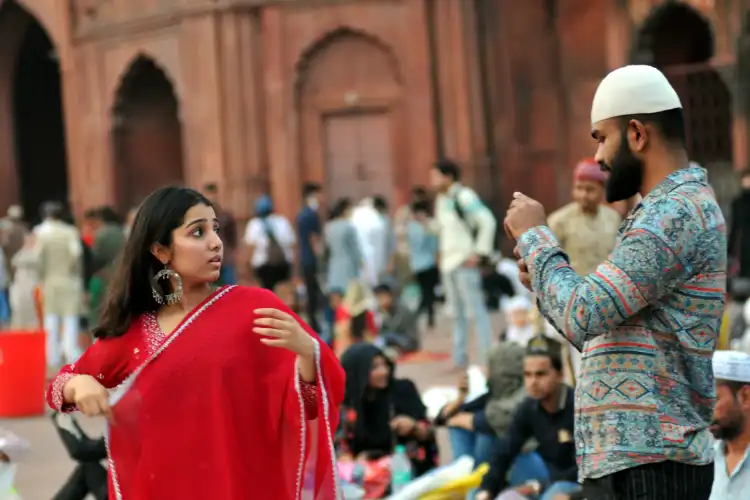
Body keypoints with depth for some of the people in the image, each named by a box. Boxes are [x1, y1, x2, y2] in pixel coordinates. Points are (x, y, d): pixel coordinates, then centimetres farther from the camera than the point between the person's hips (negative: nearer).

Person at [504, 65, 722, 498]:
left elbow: (583, 318, -21)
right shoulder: (671, 211, 20)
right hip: (625, 460, 10)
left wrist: (535, 236, -7)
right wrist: (546, 282, 8)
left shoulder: (676, 213, -13)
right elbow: (602, 327, 21)